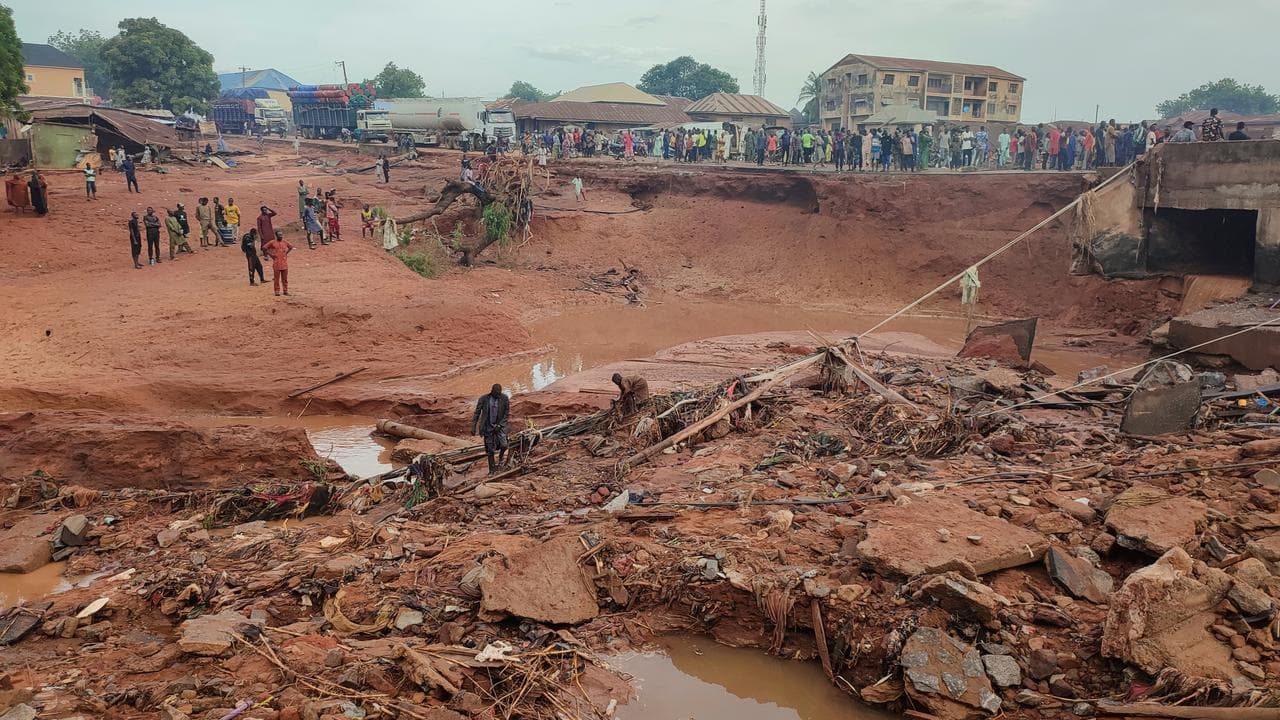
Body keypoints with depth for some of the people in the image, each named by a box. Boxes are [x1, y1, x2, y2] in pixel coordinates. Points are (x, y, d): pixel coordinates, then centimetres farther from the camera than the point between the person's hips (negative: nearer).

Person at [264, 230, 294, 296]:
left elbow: (291, 247, 23)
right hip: (276, 264, -3)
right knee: (276, 278, 1)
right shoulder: (273, 242, -4)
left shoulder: (285, 242, 7)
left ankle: (285, 291, 14)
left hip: (284, 263, 3)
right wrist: (270, 254, -3)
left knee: (285, 278, 8)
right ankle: (277, 291, 7)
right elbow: (264, 248, -1)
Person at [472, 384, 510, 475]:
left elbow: (507, 413, -3)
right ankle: (492, 469, 19)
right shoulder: (484, 399, -8)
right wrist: (473, 427, -4)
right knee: (490, 450, 4)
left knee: (504, 445, -19)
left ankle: (501, 455, 15)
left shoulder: (504, 398, -8)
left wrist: (499, 425, -12)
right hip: (488, 427, 0)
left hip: (499, 426, 0)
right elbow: (477, 413, -2)